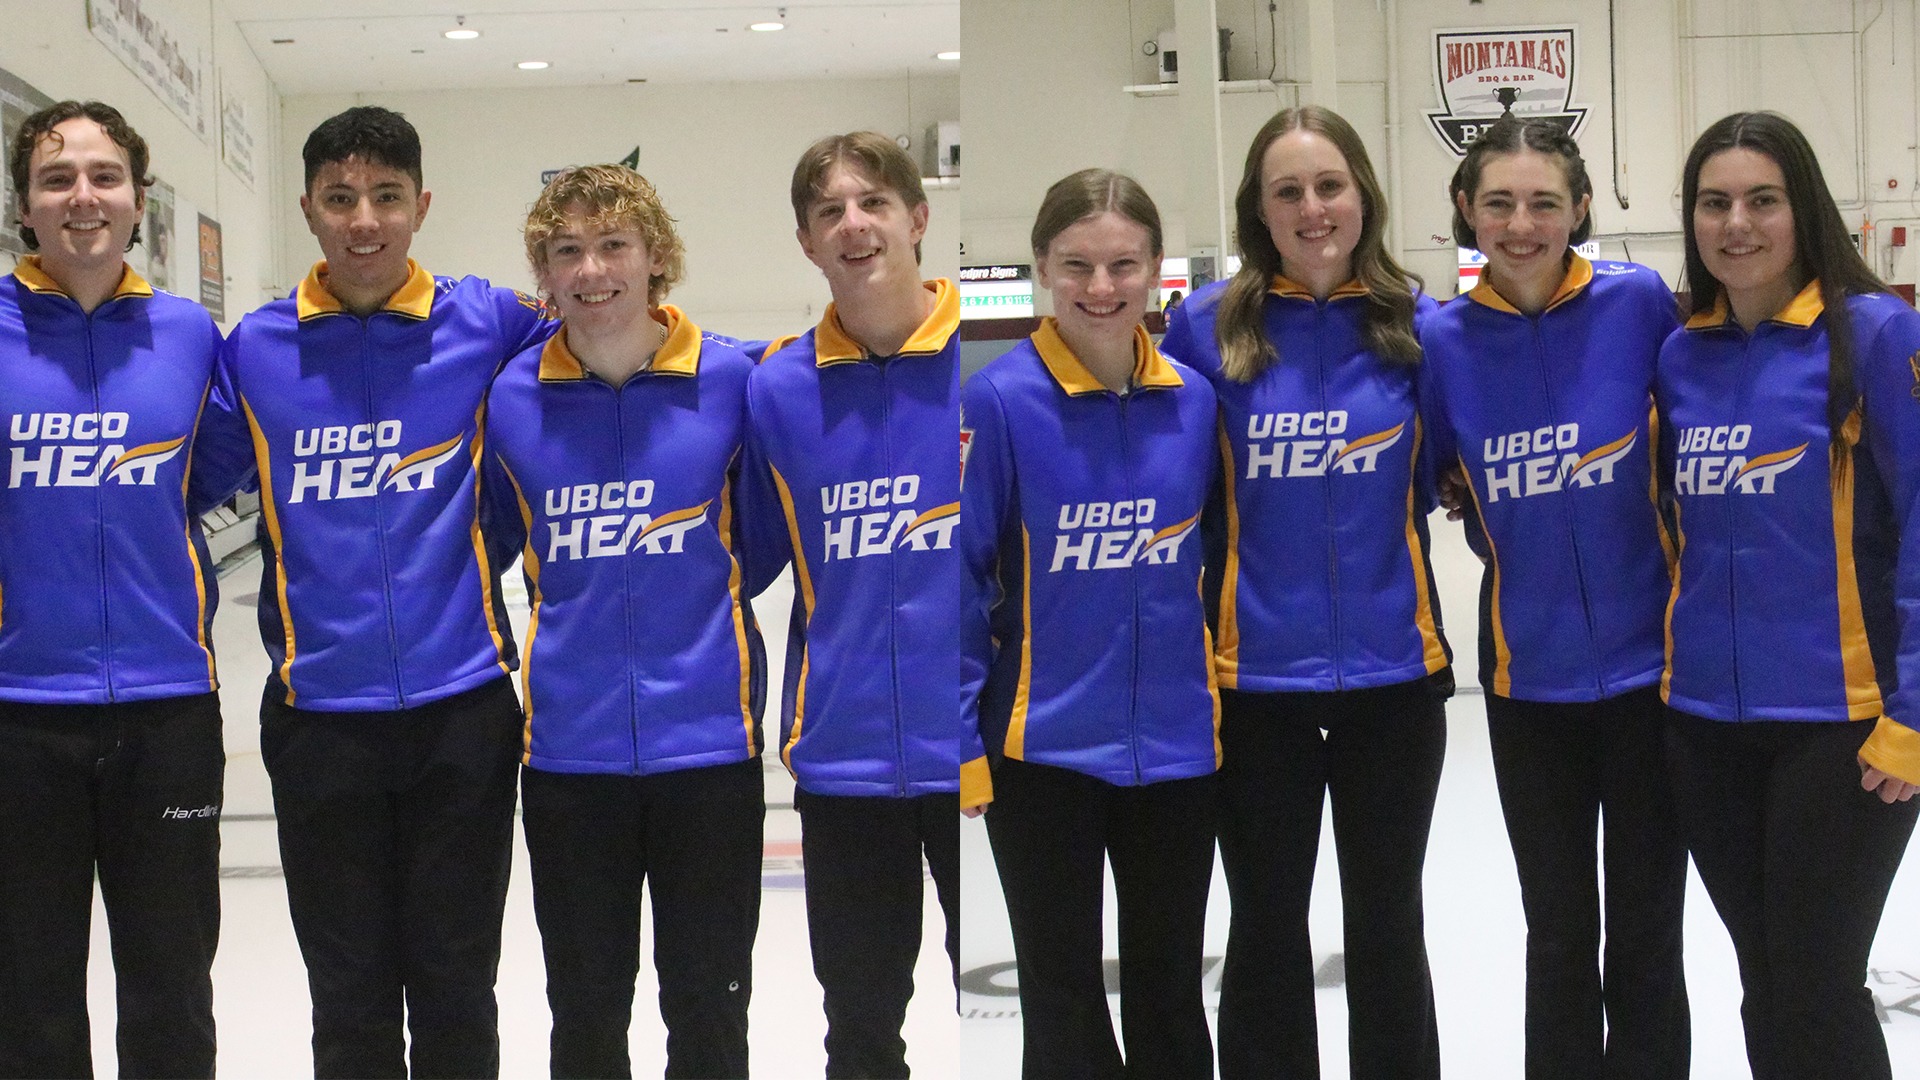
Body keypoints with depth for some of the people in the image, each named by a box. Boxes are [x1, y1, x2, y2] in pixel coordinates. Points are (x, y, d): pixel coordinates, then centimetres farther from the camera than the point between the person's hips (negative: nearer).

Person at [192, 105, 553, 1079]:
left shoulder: (485, 325, -2)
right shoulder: (256, 349, 2)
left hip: (461, 705, -1)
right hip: (319, 715, 1)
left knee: (455, 990, 11)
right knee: (349, 999, 12)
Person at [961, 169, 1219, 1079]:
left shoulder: (1193, 400, 0)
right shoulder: (999, 400, -12)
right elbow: (960, 576, -9)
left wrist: (1221, 679, 10)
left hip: (1175, 742, 3)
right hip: (1045, 746, -3)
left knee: (1170, 986, 17)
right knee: (1062, 992, 10)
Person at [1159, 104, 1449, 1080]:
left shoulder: (1416, 325, -2)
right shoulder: (1209, 325, -5)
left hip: (1393, 669, 1)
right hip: (1256, 674, -1)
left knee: (1387, 923, 14)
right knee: (1266, 931, 11)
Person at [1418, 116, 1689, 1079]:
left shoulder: (1637, 300, -10)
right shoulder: (1444, 338, -5)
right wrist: (1506, 531, -2)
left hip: (1648, 663, -1)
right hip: (1527, 675, 2)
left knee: (1644, 940, 9)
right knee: (1558, 937, 14)